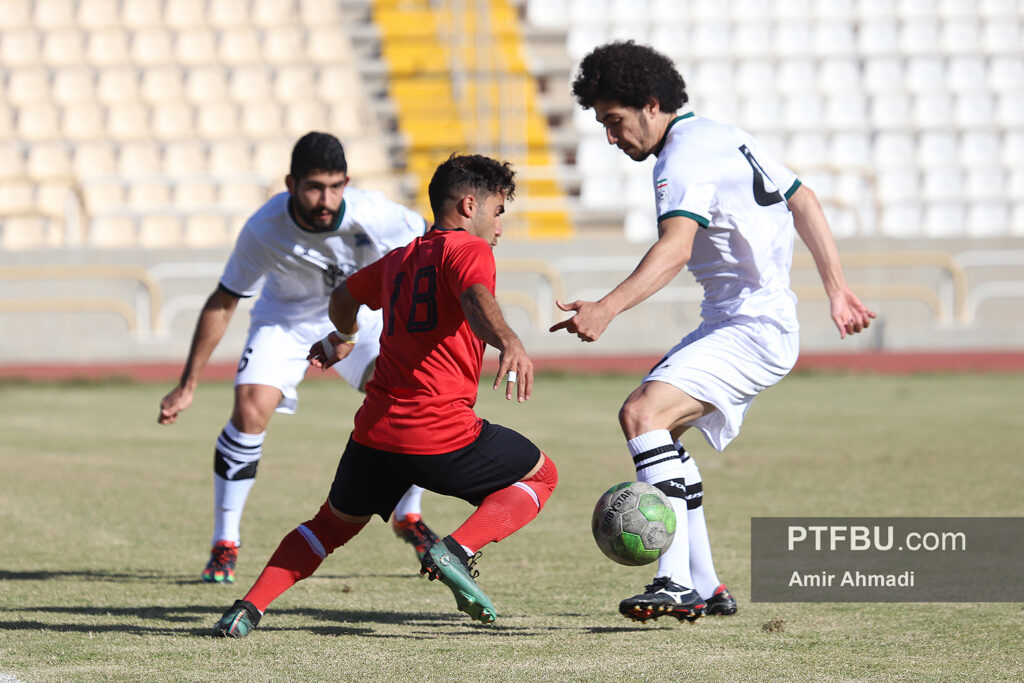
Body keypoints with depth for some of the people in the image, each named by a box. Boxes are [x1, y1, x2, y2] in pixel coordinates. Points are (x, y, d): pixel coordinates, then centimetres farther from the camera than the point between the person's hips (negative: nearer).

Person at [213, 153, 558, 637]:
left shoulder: (399, 260, 22)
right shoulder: (468, 250, 0)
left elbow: (344, 298, 41)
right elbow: (477, 300, -23)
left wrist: (344, 337, 63)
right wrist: (509, 343, -43)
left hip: (376, 433, 6)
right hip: (443, 434, -6)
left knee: (333, 525, 27)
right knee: (541, 475, 15)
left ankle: (247, 610, 9)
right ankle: (456, 549, -8)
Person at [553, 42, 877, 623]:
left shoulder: (686, 157, -16)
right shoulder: (723, 137, 16)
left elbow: (675, 249, -33)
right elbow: (804, 202, 23)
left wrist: (606, 308, -44)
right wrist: (837, 289, 26)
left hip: (753, 329, -11)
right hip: (736, 322, 11)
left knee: (643, 413, -25)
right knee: (659, 433, 14)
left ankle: (676, 583, -31)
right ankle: (706, 589, 15)